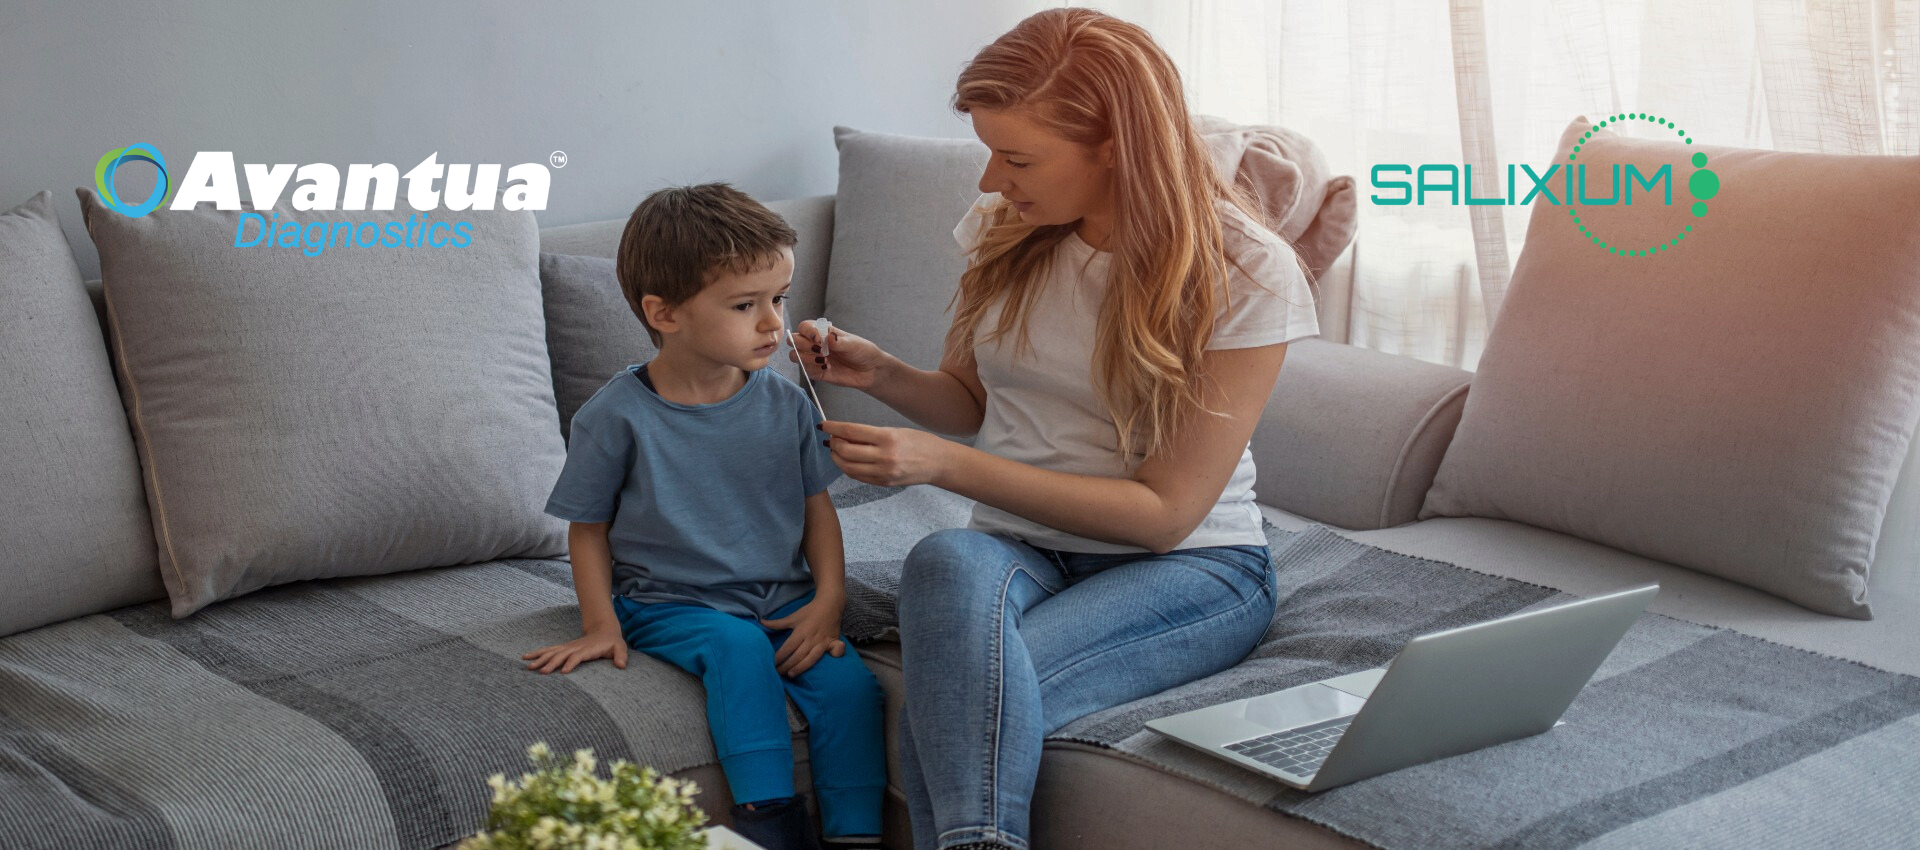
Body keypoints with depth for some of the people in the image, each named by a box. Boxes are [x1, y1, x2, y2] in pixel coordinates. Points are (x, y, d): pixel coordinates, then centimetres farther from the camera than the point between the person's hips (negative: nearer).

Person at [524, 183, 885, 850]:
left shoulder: (785, 405, 0)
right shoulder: (617, 418, -10)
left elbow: (817, 505, 8)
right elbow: (588, 527, 1)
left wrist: (828, 600, -5)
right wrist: (601, 624, -8)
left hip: (781, 598, 3)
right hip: (669, 603, -3)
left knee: (850, 683, -21)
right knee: (738, 647, -34)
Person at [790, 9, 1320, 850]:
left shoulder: (1247, 274, -13)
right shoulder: (1004, 228, 2)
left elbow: (1164, 512, -15)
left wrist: (941, 462, -21)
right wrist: (880, 372, -6)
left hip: (1187, 566, -4)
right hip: (1019, 546, 4)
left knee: (953, 701, -34)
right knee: (947, 560, -36)